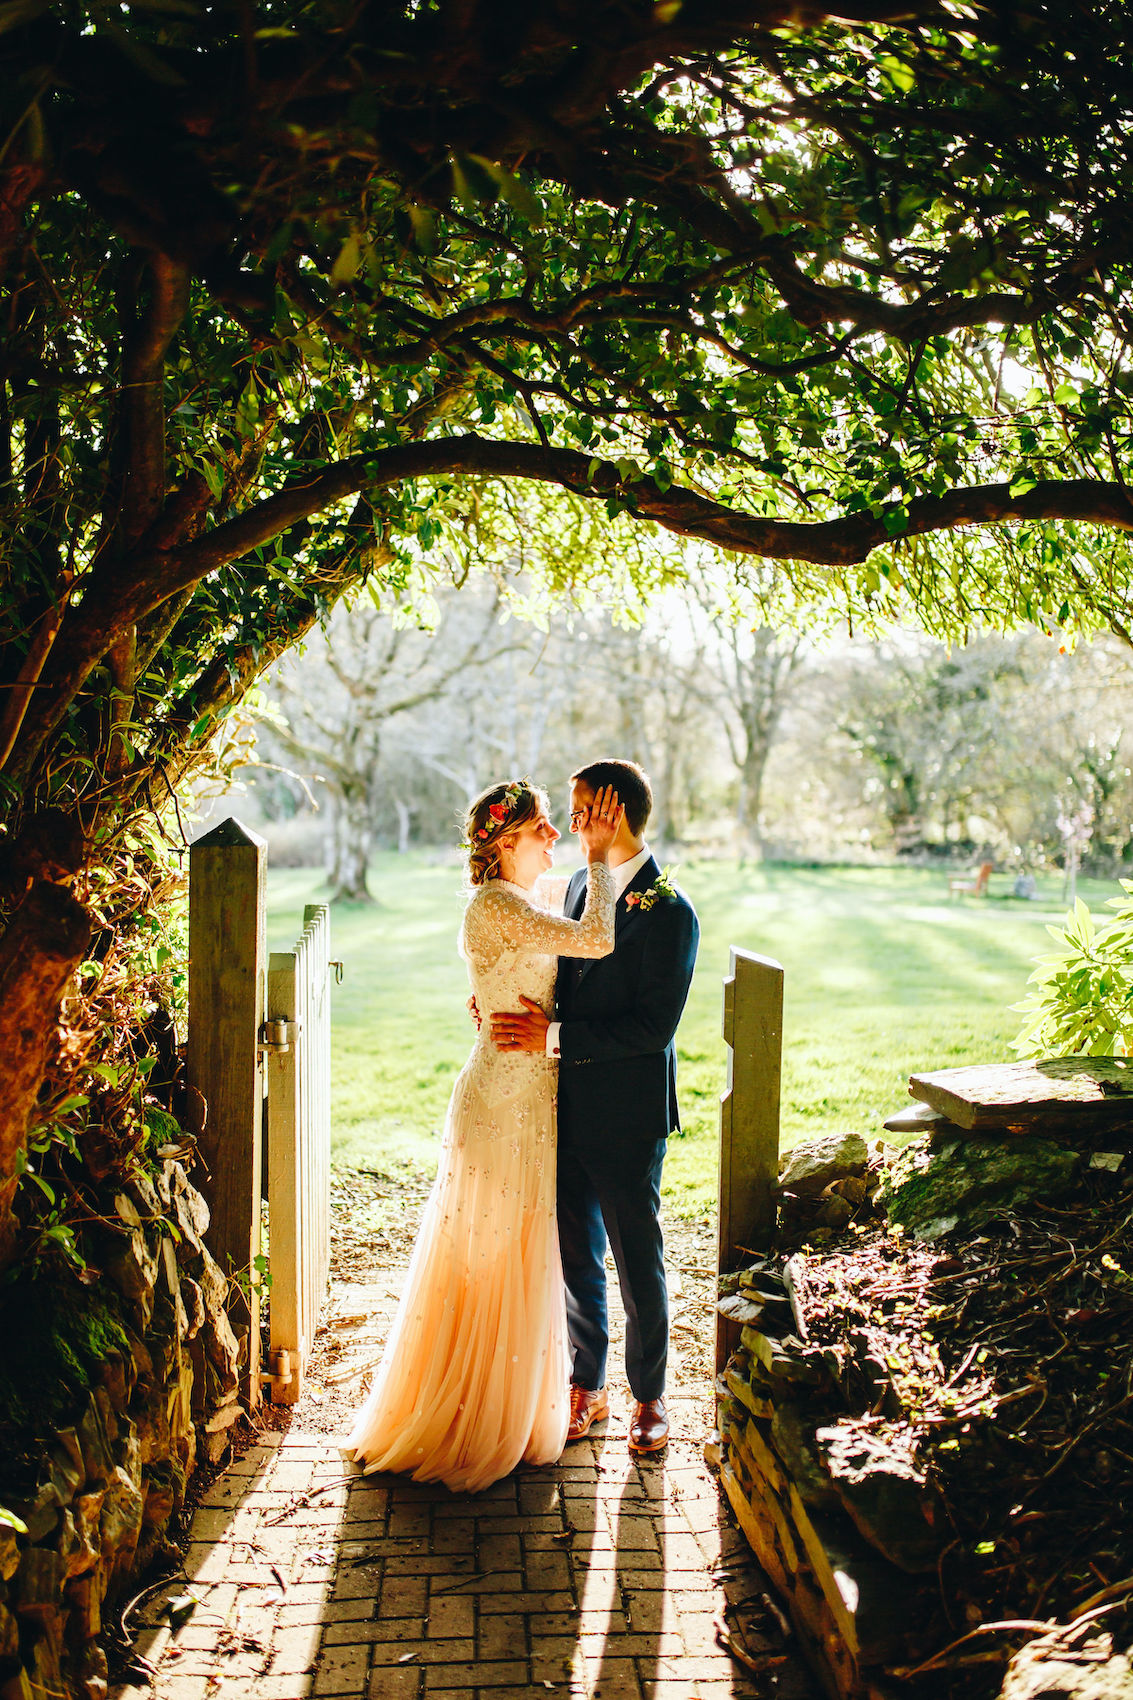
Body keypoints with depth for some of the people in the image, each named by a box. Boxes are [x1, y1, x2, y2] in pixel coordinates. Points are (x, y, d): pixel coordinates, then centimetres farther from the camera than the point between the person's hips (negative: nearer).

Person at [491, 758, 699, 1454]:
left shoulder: (670, 911, -15)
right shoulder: (580, 886, 10)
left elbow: (653, 1026, -21)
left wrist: (555, 1037, -23)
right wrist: (517, 1007, 0)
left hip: (627, 1116, -7)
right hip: (569, 1104, 7)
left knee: (638, 1260, 7)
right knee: (574, 1254, 15)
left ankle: (650, 1396, 24)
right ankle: (588, 1388, 30)